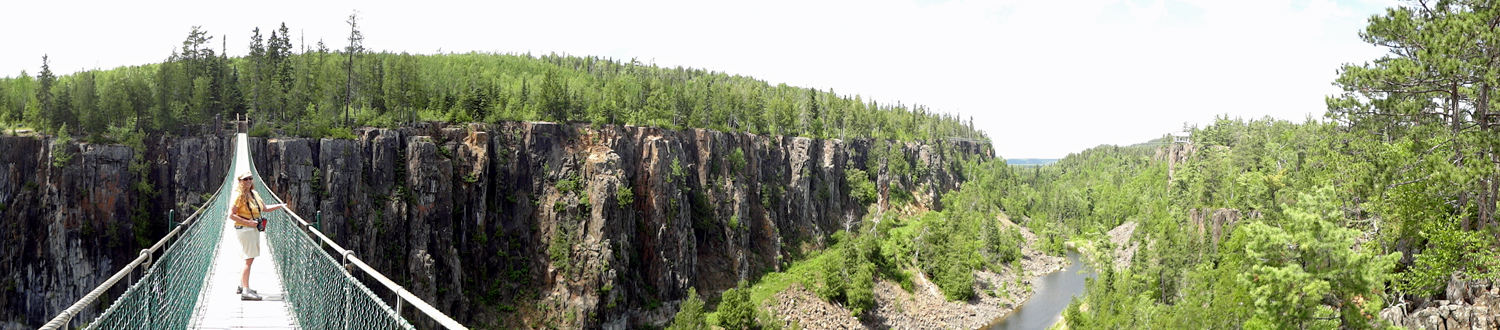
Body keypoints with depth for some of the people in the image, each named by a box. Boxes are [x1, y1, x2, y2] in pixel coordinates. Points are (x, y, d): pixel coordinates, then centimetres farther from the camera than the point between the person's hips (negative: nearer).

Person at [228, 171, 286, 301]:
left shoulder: (255, 194, 13)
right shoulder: (238, 196, -11)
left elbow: (264, 208, 24)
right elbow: (231, 215, -16)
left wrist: (280, 206, 14)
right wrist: (248, 222, -20)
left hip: (254, 229, 9)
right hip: (244, 230, -9)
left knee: (249, 258, 15)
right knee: (249, 259, -11)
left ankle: (241, 286, 26)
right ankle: (246, 291, -11)